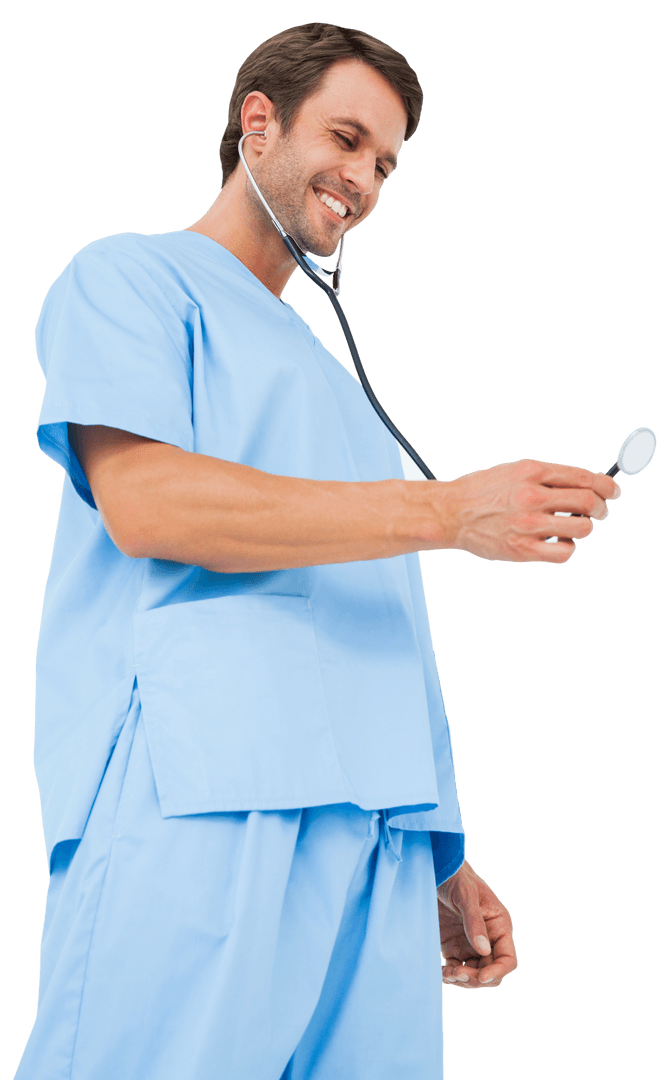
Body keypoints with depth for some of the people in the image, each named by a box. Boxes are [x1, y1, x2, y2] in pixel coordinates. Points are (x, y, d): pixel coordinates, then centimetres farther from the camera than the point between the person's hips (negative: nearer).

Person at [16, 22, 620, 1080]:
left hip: (379, 833, 7)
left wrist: (439, 857, 17)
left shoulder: (326, 378, 32)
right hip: (195, 801, -6)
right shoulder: (133, 276, 11)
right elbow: (142, 500, -9)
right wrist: (449, 509, -10)